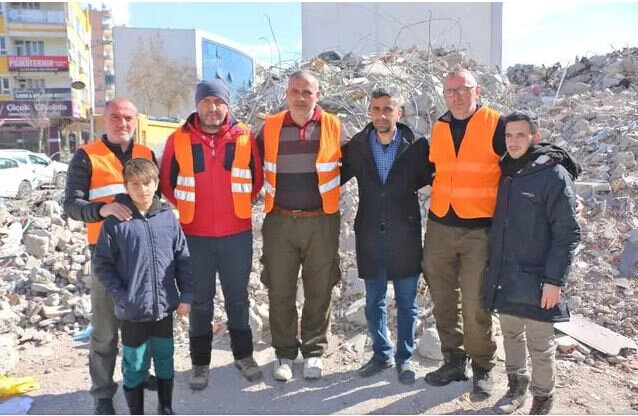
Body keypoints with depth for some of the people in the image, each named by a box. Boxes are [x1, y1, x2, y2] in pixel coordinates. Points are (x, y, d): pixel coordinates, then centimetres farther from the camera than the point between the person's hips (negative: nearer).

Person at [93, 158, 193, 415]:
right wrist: (120, 296, -12)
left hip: (165, 305, 3)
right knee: (135, 365, 10)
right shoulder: (115, 221, -10)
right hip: (132, 310, -3)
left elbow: (182, 258, 4)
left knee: (165, 360, 17)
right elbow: (102, 264, -5)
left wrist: (186, 295, 1)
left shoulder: (168, 216, -1)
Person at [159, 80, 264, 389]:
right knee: (200, 302, 10)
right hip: (195, 236, 0)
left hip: (237, 234, 1)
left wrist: (239, 204, 7)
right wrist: (188, 209, 6)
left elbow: (257, 178, 10)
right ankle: (200, 363, 24)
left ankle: (243, 355, 29)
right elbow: (167, 182, 6)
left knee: (238, 298, 13)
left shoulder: (244, 138, -1)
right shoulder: (178, 140, -4)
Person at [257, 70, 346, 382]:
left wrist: (329, 193, 5)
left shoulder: (333, 126, 0)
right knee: (280, 292, 7)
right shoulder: (270, 127, 3)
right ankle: (284, 353, 23)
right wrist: (268, 196, 9)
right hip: (279, 222, 1)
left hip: (321, 222, -1)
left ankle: (314, 351, 24)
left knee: (318, 292, 8)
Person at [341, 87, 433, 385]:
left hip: (405, 236, -2)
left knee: (406, 302, 9)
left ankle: (404, 358, 27)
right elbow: (337, 176, 10)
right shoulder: (356, 147, 0)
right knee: (374, 301, 14)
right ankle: (381, 354, 32)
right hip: (369, 236, 2)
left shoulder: (417, 146, -6)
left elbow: (430, 177, 6)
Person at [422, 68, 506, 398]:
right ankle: (453, 361, 28)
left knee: (475, 306, -1)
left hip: (479, 230, -5)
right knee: (443, 301, 12)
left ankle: (482, 368, 20)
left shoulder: (497, 124, -6)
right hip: (439, 226, 5)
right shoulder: (439, 128, 10)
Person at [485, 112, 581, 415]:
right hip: (503, 276, 6)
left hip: (535, 280, -6)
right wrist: (492, 266, 14)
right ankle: (516, 386, 37)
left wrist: (554, 280, -18)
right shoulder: (505, 172, 8)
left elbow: (567, 233, -13)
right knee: (511, 334, 19)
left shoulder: (554, 175, -11)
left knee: (539, 346, 6)